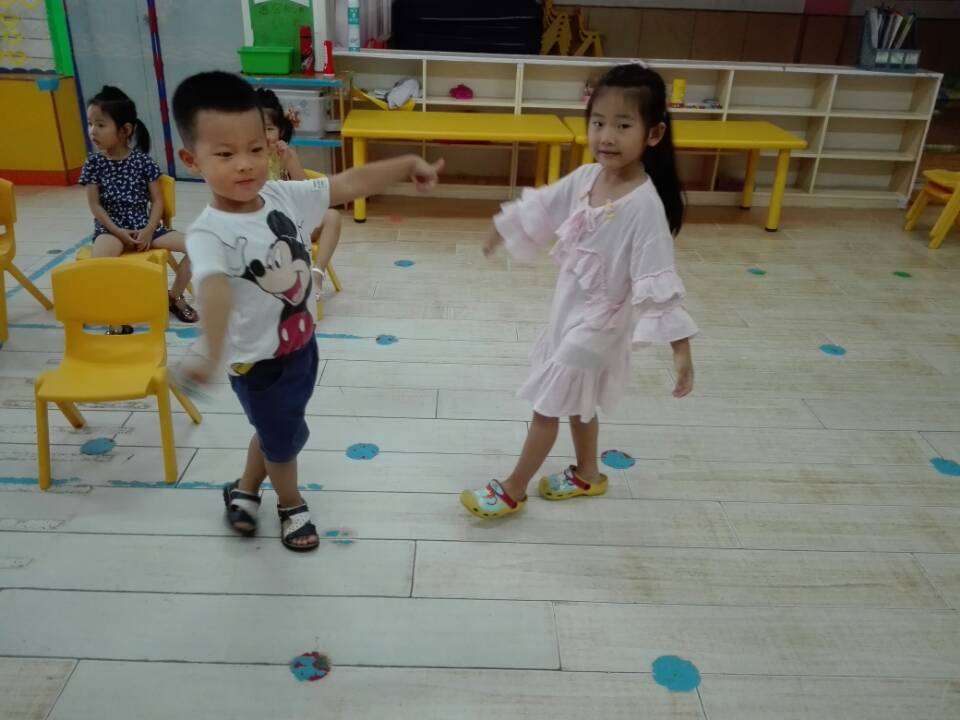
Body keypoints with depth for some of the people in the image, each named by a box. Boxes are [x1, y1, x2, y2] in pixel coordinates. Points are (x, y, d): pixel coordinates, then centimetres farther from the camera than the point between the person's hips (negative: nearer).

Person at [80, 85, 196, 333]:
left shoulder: (143, 161, -1)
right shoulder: (94, 163, -1)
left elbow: (157, 201, 0)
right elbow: (95, 205, -2)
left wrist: (148, 231, -14)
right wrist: (119, 233, -14)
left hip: (144, 226, 2)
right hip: (110, 228, -2)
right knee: (97, 260, -36)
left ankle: (174, 297, 8)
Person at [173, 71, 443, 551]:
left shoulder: (283, 197, -11)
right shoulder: (209, 234, -31)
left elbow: (350, 184, -6)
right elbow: (215, 290, -51)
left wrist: (407, 164, -8)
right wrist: (213, 355, -67)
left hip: (302, 345, 6)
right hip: (259, 363, -6)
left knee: (274, 432, 28)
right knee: (284, 438, 18)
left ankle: (243, 491, 56)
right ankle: (292, 506, 49)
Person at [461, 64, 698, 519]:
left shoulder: (645, 205, -27)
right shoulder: (586, 178, -6)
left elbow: (659, 282, -28)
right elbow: (539, 209, 11)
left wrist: (681, 348, -31)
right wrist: (499, 231, 26)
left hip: (597, 324, -7)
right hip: (568, 312, 7)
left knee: (546, 406, 6)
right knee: (576, 401, 24)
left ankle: (512, 491, 26)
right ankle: (587, 475, 47)